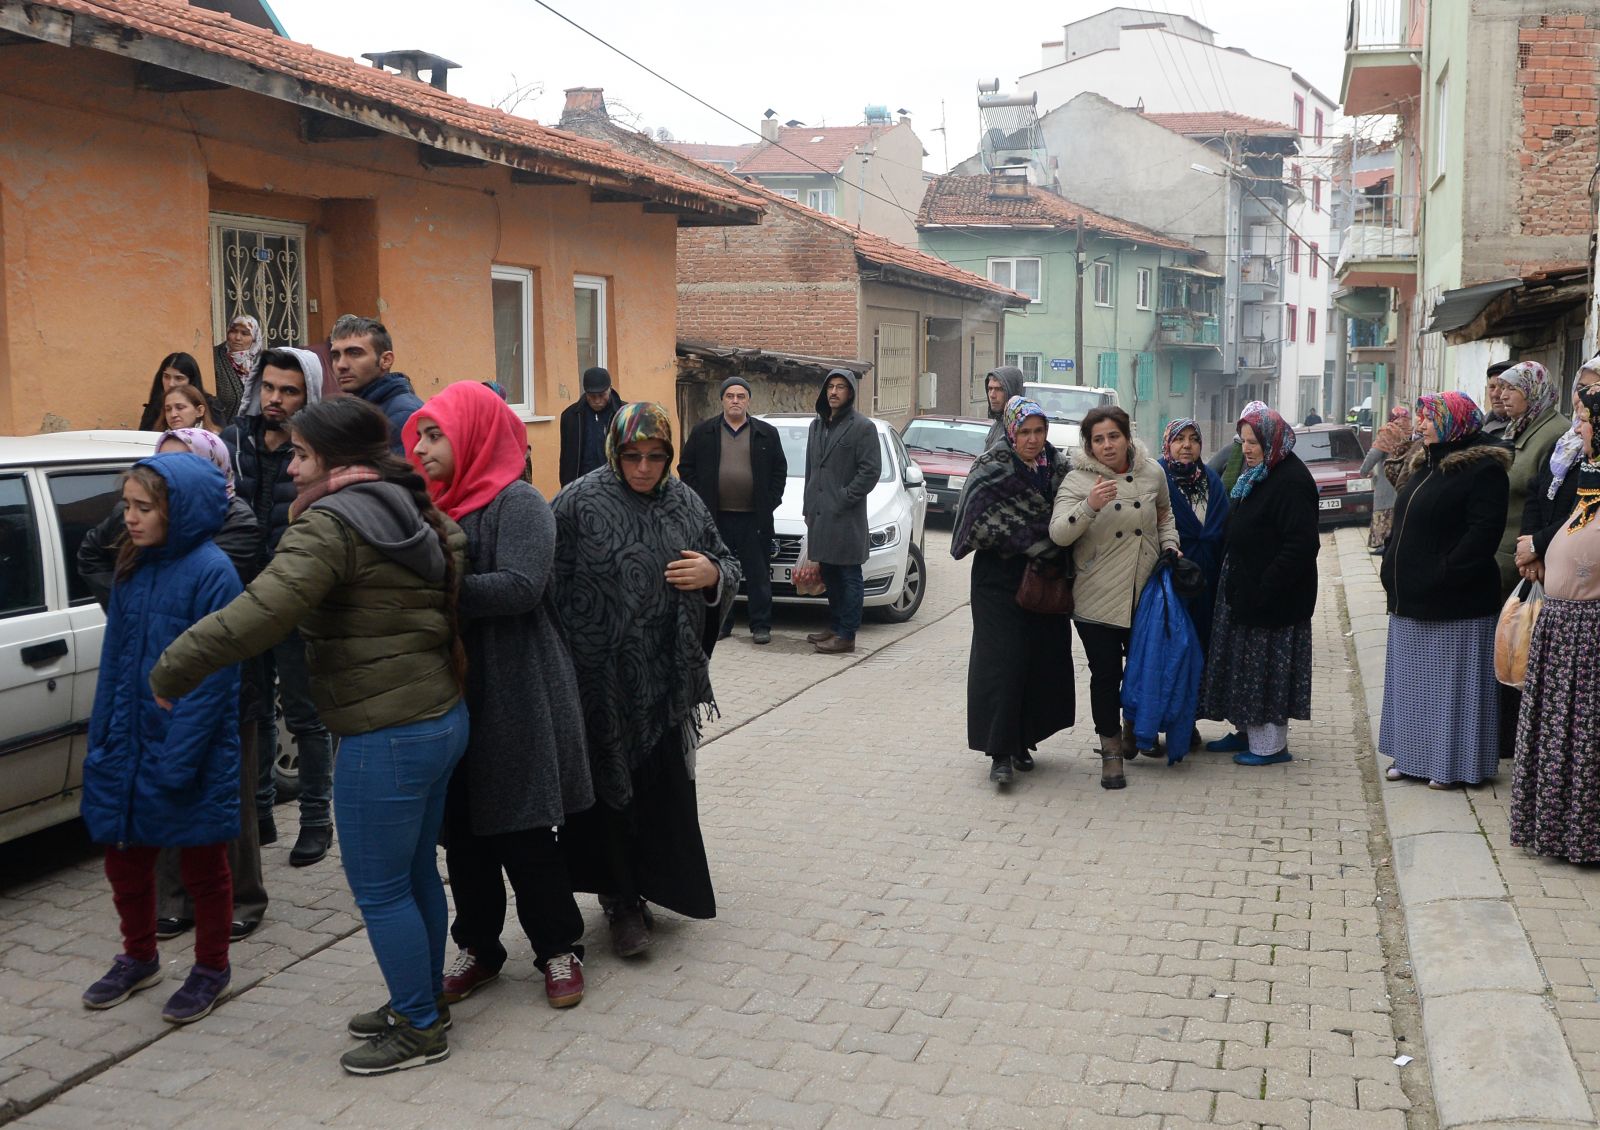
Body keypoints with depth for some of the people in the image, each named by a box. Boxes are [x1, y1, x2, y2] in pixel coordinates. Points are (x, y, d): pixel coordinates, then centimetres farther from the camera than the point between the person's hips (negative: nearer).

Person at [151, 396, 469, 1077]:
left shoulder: (333, 522, -17)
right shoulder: (415, 515, 11)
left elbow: (262, 611, -27)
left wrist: (172, 669, -19)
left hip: (386, 739, -9)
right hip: (441, 719, 9)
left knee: (379, 891, 5)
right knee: (415, 873, 20)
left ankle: (419, 1030, 17)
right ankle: (421, 1004, 34)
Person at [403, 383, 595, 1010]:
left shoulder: (518, 504, -10)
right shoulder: (436, 505, 14)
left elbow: (520, 586, -23)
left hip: (514, 697, -7)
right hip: (452, 691, 7)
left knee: (523, 835, 1)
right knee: (462, 830, 12)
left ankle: (559, 949, 17)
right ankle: (478, 948, 27)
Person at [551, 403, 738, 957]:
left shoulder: (685, 504, 6)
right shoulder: (579, 502, -7)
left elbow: (728, 565, 15)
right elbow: (552, 585, -9)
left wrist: (713, 573, -9)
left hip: (667, 679, 4)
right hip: (603, 678, -4)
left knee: (667, 786, 10)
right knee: (613, 787, 4)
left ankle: (653, 884, 29)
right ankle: (622, 898, 18)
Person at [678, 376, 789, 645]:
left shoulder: (767, 433, 7)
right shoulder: (703, 432, 7)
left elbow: (779, 470, 11)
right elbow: (686, 467, 9)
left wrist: (771, 501, 2)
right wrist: (699, 501, 1)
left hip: (754, 518, -1)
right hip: (716, 517, 1)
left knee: (758, 574, 2)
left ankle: (761, 625, 10)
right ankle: (721, 624, 16)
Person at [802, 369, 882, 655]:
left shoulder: (863, 427, -6)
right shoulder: (817, 425, 16)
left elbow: (871, 470, -11)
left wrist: (844, 498, -14)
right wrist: (809, 508, 16)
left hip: (846, 516, -7)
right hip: (819, 514, 7)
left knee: (849, 577, -3)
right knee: (829, 575, 15)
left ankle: (847, 635, -1)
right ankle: (834, 627, 25)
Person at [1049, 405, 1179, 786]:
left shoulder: (1152, 472, 2)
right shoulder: (1078, 480, -9)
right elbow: (1058, 534, -20)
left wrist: (1169, 547, 6)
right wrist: (1089, 506, -34)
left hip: (1146, 594, 4)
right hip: (1097, 598, -4)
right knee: (1105, 673, -2)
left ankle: (1133, 730, 42)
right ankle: (1111, 750, 13)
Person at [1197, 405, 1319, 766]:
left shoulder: (1292, 481, -19)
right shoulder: (1258, 475, 13)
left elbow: (1301, 545, -24)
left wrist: (1267, 587, -25)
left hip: (1273, 596, -10)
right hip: (1244, 587, 10)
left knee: (1267, 667, -2)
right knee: (1244, 665, 16)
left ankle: (1271, 744, 8)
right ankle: (1247, 731, 28)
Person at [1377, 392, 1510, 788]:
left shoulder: (1483, 469, -12)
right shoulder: (1426, 464, 16)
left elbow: (1484, 531, -22)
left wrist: (1444, 573, -25)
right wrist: (1392, 569, 9)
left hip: (1454, 603, -9)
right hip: (1412, 600, 9)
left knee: (1452, 682, 0)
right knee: (1413, 681, 14)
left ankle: (1454, 762, 9)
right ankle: (1413, 755, 24)